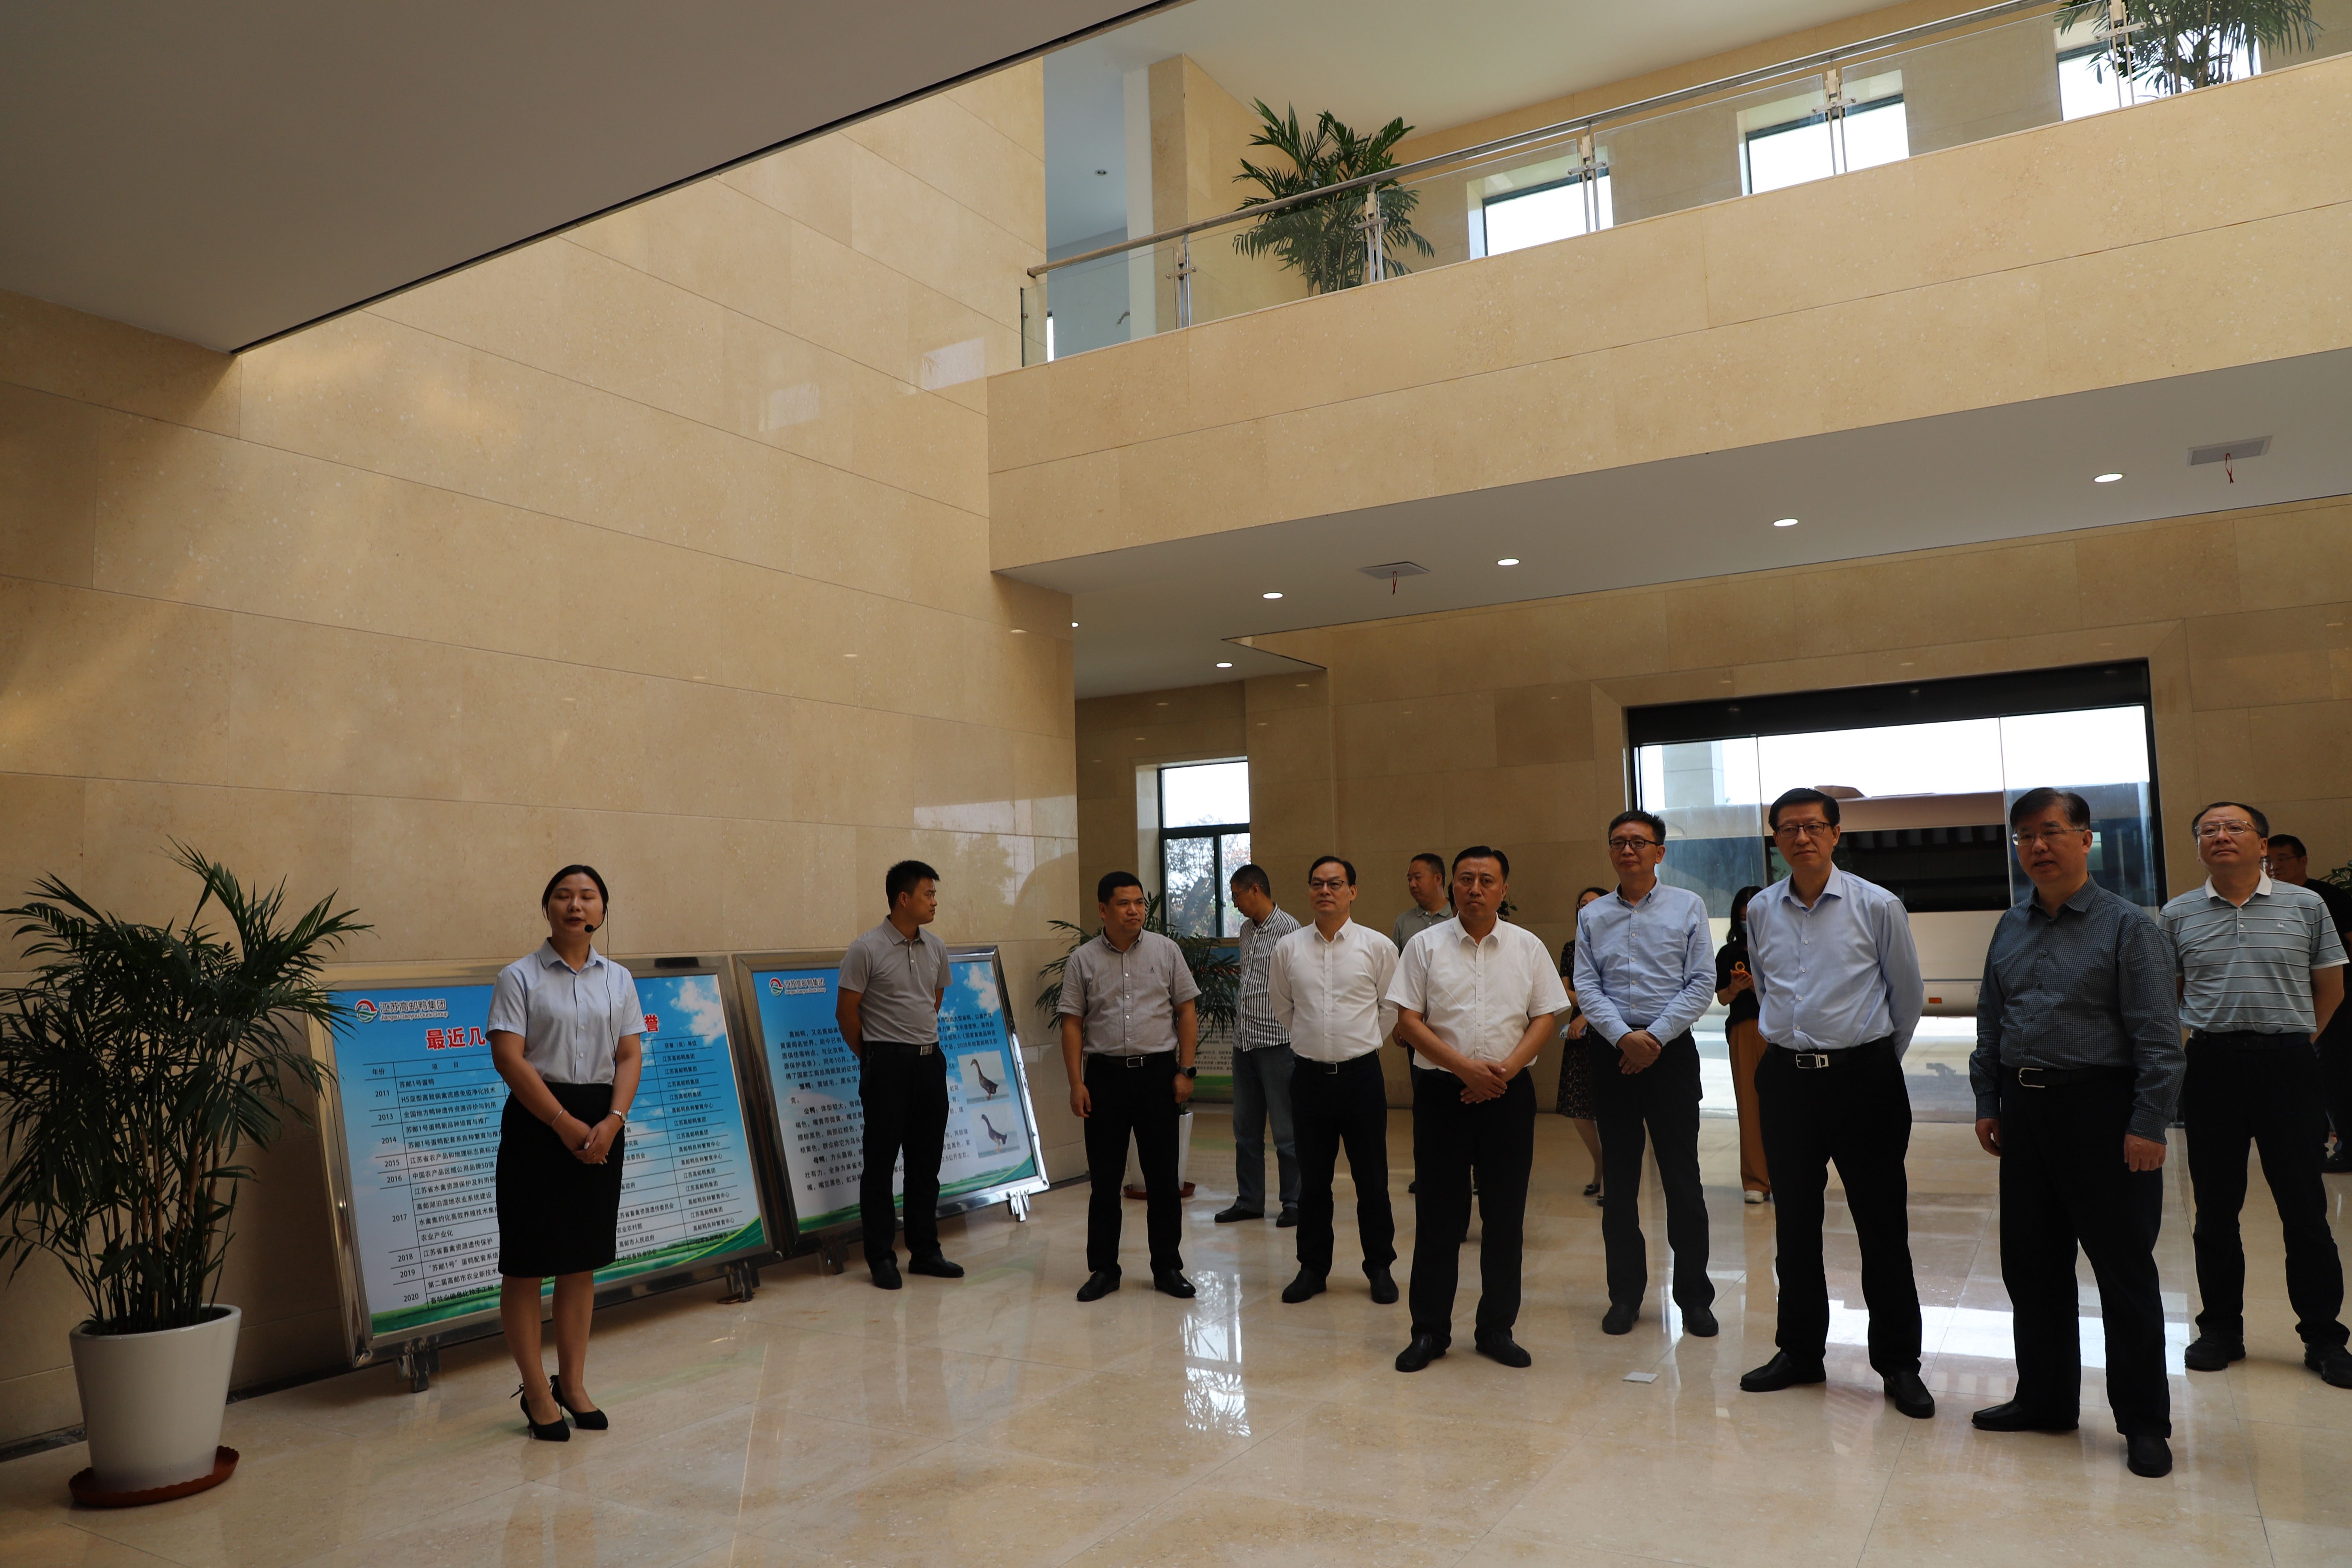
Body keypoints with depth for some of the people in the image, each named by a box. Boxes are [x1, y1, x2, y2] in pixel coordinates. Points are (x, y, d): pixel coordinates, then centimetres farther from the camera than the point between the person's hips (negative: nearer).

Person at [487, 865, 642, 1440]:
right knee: (526, 1263, 1)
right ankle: (536, 1392, 14)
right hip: (537, 1121, -4)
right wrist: (564, 1123, -16)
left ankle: (572, 1383, 22)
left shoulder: (619, 980, 9)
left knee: (582, 1262, 10)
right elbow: (508, 1057, -11)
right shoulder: (519, 977, -3)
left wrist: (612, 1121, -10)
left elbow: (630, 1056, 6)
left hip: (602, 1122, 4)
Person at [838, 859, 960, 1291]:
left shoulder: (935, 948, 8)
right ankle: (881, 1257, 11)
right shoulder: (866, 950, -10)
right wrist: (873, 1057, 2)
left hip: (930, 1062, 6)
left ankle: (925, 1252, 21)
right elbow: (846, 1012, -6)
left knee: (926, 1160, 11)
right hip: (888, 1065, -6)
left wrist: (926, 1043, 15)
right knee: (881, 1161, 2)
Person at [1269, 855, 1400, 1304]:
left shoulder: (1378, 946, -3)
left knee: (1372, 1181, 7)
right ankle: (1312, 1268, 23)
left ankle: (1380, 1267, 22)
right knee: (1312, 1182, 11)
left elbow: (1391, 1009, 9)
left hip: (1361, 1074, -1)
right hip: (1310, 1076, 2)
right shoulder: (1287, 949, 2)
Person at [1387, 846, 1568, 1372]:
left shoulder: (1528, 947, 6)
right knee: (1438, 1215, 4)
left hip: (1508, 1092, 2)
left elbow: (1547, 1017, 4)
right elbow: (1408, 1020, -3)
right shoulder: (1426, 945, 1)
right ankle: (1430, 1331, 15)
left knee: (1505, 1215, 7)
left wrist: (1505, 1069, -11)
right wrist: (1465, 1067, -13)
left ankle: (1497, 1329, 20)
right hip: (1441, 1091, -1)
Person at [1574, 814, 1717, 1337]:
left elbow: (1702, 982, -3)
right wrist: (1624, 1037, -12)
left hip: (1671, 1050, -2)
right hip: (1613, 1053, 2)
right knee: (1618, 1180, 7)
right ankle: (1625, 1293, 17)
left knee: (1682, 1176, 2)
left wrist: (1655, 1037, -11)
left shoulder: (1687, 906, 2)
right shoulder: (1592, 916, 7)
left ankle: (1694, 1296, 14)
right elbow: (1586, 986, 2)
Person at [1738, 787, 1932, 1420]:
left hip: (1863, 1076, -3)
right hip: (1786, 1077, 3)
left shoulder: (1877, 906, -6)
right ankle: (1800, 1351, 24)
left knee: (1882, 1225, 3)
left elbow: (1909, 996, 6)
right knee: (1794, 1224, 11)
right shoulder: (1760, 910, 5)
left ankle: (1899, 1363, 17)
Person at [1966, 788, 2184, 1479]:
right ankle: (2045, 1399, 26)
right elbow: (1990, 1023, 16)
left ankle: (2144, 1422, 15)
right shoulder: (2011, 927, 11)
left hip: (2099, 1110, -6)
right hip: (2025, 1111, 6)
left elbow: (2158, 1035, -10)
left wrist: (2149, 1125, -15)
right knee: (2032, 1265, 12)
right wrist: (1987, 1102, 11)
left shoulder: (2127, 926, -5)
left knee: (2124, 1268, 3)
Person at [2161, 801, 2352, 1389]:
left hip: (2288, 1064, -1)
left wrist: (2297, 1038, 7)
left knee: (2305, 1207, 4)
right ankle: (2221, 1329, 19)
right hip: (2211, 1066, 1)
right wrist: (2203, 1035, 4)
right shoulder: (2178, 915, 4)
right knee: (2215, 1207, 8)